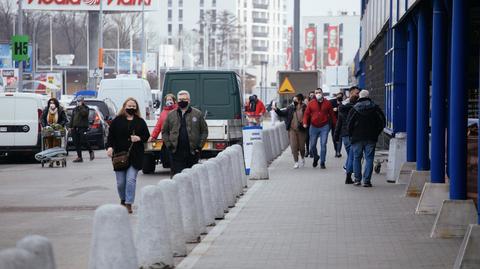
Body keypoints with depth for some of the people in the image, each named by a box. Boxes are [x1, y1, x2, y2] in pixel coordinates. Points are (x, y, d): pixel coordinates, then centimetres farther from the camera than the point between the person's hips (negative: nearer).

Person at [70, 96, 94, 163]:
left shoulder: (85, 108, 1)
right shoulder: (75, 109, 20)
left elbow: (84, 113, -21)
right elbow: (72, 118, 22)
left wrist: (81, 107, -16)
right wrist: (71, 126, 14)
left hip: (82, 127, -6)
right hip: (75, 128, 6)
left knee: (83, 141, -14)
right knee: (76, 143, 2)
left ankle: (91, 152, 9)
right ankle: (79, 157, 6)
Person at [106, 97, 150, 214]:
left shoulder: (140, 122, 9)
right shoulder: (117, 121, 6)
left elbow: (147, 135, 13)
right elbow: (110, 135, 3)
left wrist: (139, 138, -7)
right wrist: (110, 147, -13)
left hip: (135, 156, 0)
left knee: (131, 180, -11)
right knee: (120, 182, 3)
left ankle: (128, 204, -7)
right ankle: (123, 200, 27)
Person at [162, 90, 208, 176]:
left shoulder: (197, 114, 6)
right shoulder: (171, 115, 11)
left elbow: (204, 131, 7)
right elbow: (164, 132, 14)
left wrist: (199, 146, -3)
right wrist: (169, 145, 1)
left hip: (192, 152, 0)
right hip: (177, 153, 0)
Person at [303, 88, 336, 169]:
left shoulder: (327, 103, 2)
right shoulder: (311, 103, 2)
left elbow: (332, 115, 6)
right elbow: (306, 114, 2)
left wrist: (335, 125, 6)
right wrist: (305, 123, -14)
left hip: (324, 127, -1)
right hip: (314, 127, 1)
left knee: (323, 144, -6)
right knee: (312, 145, 5)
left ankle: (322, 162, 2)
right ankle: (316, 157, 33)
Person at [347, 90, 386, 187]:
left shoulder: (354, 109, -2)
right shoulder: (375, 108, 1)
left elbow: (349, 123, -4)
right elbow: (382, 121, 2)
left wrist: (351, 135, 9)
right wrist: (377, 132, 11)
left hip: (357, 138, 0)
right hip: (371, 138, 0)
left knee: (357, 158, 11)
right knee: (369, 158, 2)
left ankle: (357, 179, 10)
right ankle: (367, 180, -5)